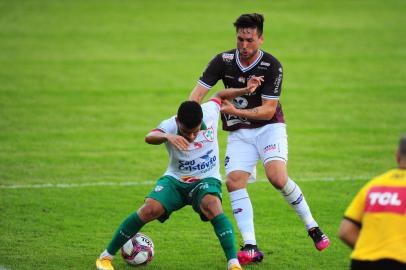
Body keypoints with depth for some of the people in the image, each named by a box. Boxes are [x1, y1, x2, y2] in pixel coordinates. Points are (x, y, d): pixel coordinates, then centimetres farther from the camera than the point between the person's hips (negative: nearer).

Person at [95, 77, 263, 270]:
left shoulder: (209, 113, -15)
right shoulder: (170, 126, -22)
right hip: (175, 180, 0)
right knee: (150, 209, -23)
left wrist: (246, 90, -3)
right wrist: (168, 137, -66)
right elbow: (149, 138, -45)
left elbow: (220, 95, 9)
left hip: (206, 181, 1)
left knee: (213, 208, -33)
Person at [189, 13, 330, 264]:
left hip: (269, 127, -3)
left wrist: (235, 110, -25)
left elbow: (268, 111, -15)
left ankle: (312, 226, -4)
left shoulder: (272, 66, -14)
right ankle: (251, 248, -16)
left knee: (277, 176, -25)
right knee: (234, 182, -16)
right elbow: (197, 94, -11)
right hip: (239, 133, 3)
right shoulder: (223, 60, -7)